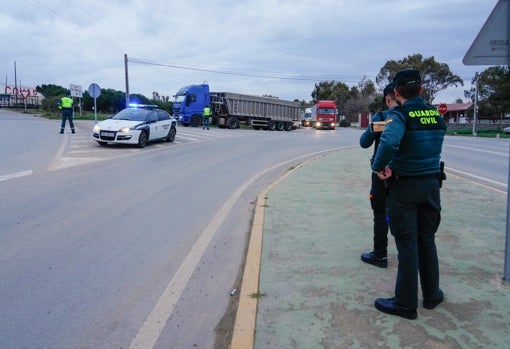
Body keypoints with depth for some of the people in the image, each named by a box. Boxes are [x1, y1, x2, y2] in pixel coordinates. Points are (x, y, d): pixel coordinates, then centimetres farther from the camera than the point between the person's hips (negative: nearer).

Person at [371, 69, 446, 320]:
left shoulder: (400, 115, -15)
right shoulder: (436, 115, 5)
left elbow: (389, 142, -35)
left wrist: (379, 167, -19)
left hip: (404, 186, -5)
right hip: (431, 185, 6)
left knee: (407, 244, 2)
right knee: (427, 240, 18)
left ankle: (406, 304, 13)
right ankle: (431, 295, 31)